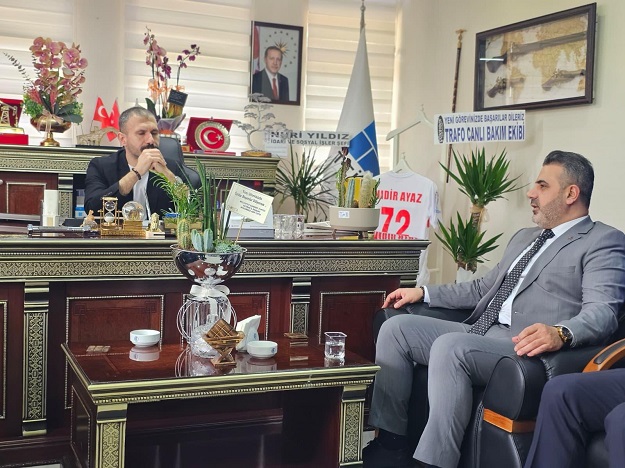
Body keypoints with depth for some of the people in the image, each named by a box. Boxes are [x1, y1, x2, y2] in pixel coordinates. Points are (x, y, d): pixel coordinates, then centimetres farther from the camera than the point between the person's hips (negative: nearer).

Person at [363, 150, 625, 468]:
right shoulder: (524, 237, 26)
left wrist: (561, 333, -38)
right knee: (396, 327, -5)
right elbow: (484, 287, 32)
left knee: (450, 346, -34)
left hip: (528, 348, -9)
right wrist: (424, 293, 24)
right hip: (481, 335, 9)